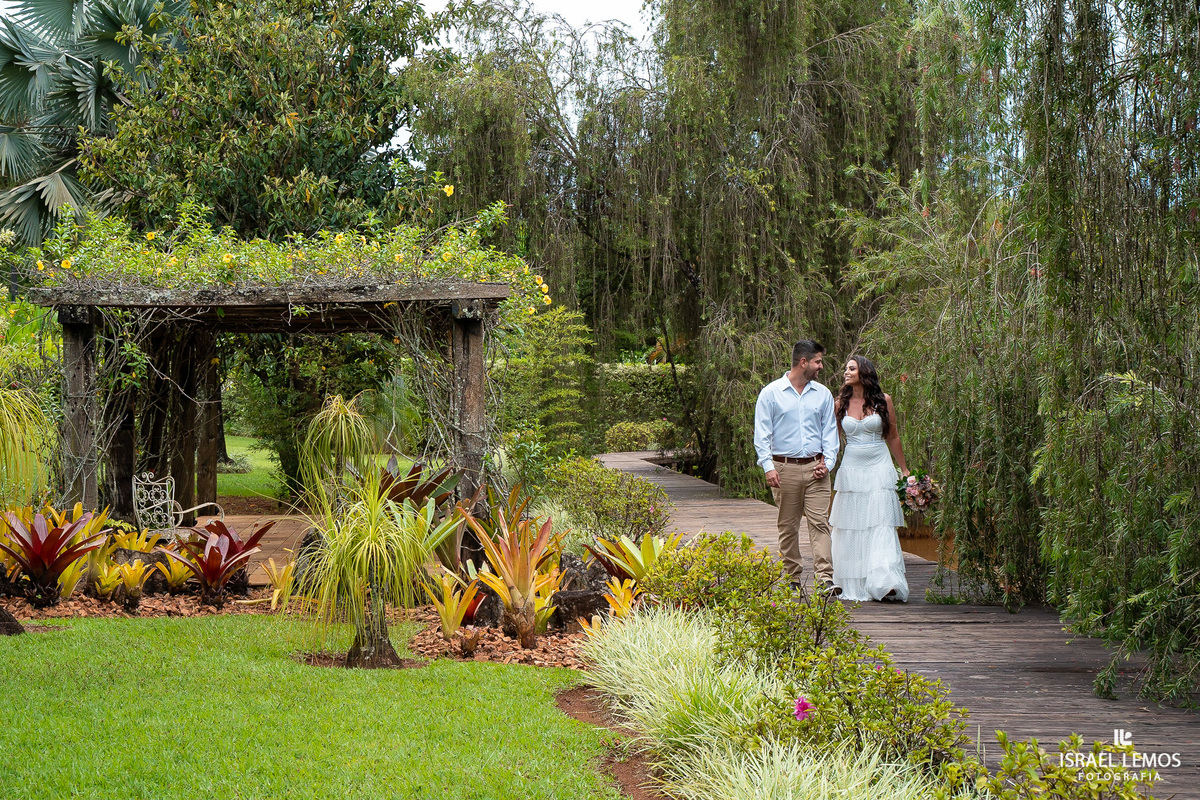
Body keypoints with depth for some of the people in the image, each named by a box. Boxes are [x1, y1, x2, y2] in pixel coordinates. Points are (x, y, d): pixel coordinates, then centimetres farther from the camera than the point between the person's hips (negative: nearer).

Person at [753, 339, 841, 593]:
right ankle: (792, 579, 14)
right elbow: (761, 434, 0)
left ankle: (826, 578, -14)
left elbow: (830, 431, 14)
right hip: (784, 469, -2)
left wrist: (827, 461, 0)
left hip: (815, 468, 2)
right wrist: (768, 466, -10)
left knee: (820, 522, -8)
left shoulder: (823, 394, 10)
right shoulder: (771, 393, 1)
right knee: (788, 526, 5)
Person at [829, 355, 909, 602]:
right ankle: (854, 586, 8)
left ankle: (886, 583, -14)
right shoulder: (840, 404, 5)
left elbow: (893, 437, 8)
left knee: (881, 525, -9)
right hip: (851, 468, 2)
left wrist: (904, 470, 11)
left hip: (879, 468, -2)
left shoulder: (883, 401, 1)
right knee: (851, 528, 2)